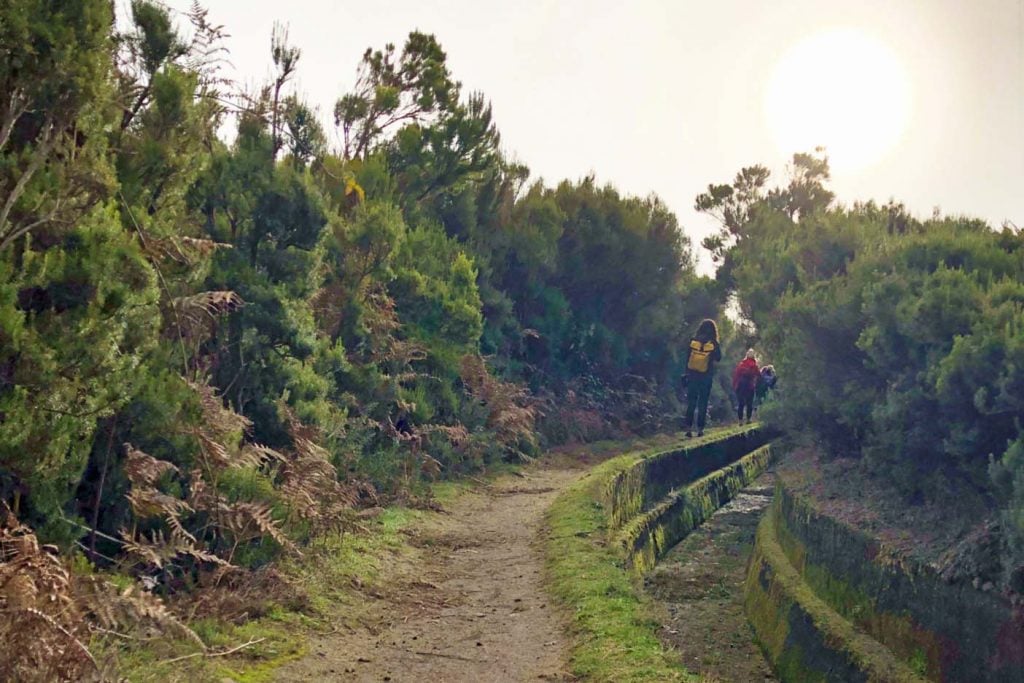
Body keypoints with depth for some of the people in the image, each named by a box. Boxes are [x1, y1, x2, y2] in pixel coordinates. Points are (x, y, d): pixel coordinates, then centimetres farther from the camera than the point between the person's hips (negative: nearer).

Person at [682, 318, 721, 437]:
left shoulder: (692, 341, -2)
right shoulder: (714, 344, -7)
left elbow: (687, 358, 1)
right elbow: (718, 358, 4)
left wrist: (686, 374, 7)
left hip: (692, 375, 1)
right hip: (706, 377, -1)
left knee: (691, 403, 7)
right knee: (703, 404, 6)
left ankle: (688, 428, 1)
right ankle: (700, 429, 4)